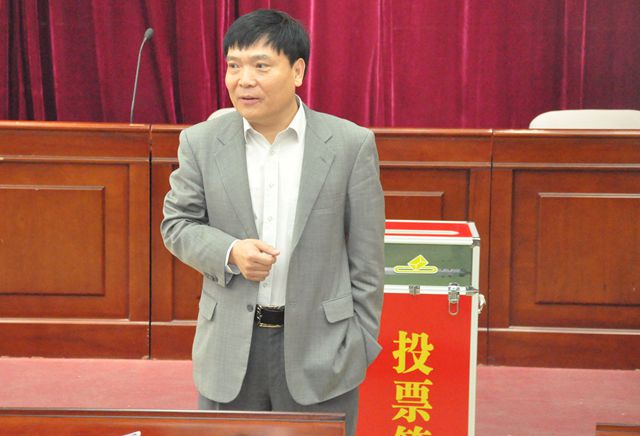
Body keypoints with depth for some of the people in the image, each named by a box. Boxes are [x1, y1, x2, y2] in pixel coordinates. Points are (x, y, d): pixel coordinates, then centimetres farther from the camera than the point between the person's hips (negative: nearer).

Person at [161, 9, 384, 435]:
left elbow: (366, 255, -1)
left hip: (320, 348, -2)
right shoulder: (202, 142, 1)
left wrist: (362, 346, -1)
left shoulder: (351, 144, -4)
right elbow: (177, 223, 7)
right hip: (230, 348, 2)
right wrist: (230, 252, -14)